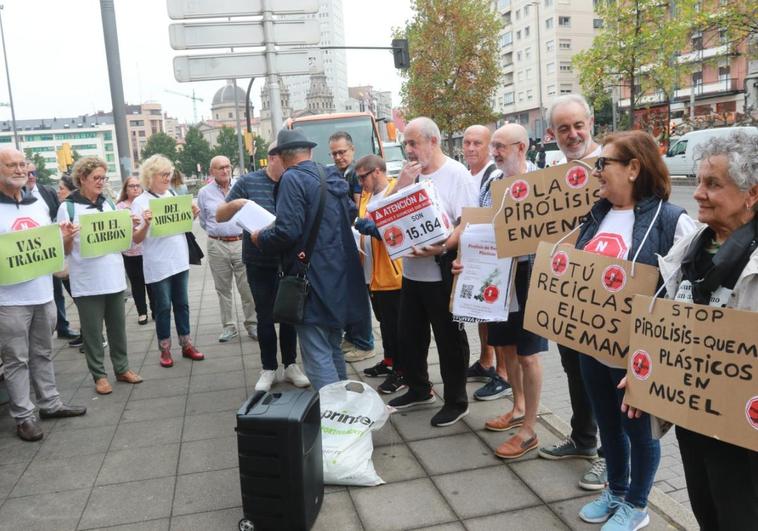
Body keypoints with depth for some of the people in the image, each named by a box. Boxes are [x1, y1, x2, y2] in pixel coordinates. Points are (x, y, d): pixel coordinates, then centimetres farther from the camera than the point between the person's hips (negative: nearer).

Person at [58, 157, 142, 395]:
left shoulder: (109, 204, 9)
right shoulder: (68, 208, -5)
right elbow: (65, 250, -5)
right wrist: (67, 238, -26)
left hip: (114, 276, 4)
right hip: (87, 281, -4)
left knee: (117, 326, 12)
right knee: (92, 331, 5)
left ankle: (122, 368, 24)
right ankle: (99, 375, 16)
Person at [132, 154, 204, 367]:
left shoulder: (173, 196, 8)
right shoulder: (140, 202, -8)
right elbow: (136, 239, -9)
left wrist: (192, 216, -1)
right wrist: (146, 224, -27)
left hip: (180, 260, 5)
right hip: (158, 264, -5)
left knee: (182, 304, 11)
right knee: (163, 307, 3)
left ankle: (186, 345, 20)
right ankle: (165, 350, 14)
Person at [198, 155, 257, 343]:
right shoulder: (204, 192, 4)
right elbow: (203, 221, 11)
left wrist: (245, 230, 4)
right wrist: (218, 232, 8)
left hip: (241, 243, -1)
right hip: (217, 246, 1)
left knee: (248, 288, 1)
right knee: (223, 289, 9)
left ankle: (252, 324, 13)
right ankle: (229, 326, 19)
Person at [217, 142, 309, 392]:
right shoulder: (248, 182, -4)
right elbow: (220, 216, 1)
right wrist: (235, 204, -20)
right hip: (258, 264, 0)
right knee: (265, 317, 9)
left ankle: (290, 365, 26)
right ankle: (269, 369, 23)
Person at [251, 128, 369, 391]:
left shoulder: (292, 179, -12)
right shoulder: (331, 176, 12)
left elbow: (287, 232, -21)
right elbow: (351, 213, 24)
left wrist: (260, 238, -2)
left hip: (313, 278, -8)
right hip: (340, 276, 9)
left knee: (317, 355, -5)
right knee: (333, 348, 20)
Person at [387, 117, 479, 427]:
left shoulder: (457, 175, -10)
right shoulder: (410, 174, 9)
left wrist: (442, 248, -28)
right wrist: (403, 183, -8)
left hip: (443, 273, -7)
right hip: (412, 271, 7)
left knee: (450, 340, 5)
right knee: (409, 335, 17)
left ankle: (456, 401, 21)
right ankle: (419, 389, 36)